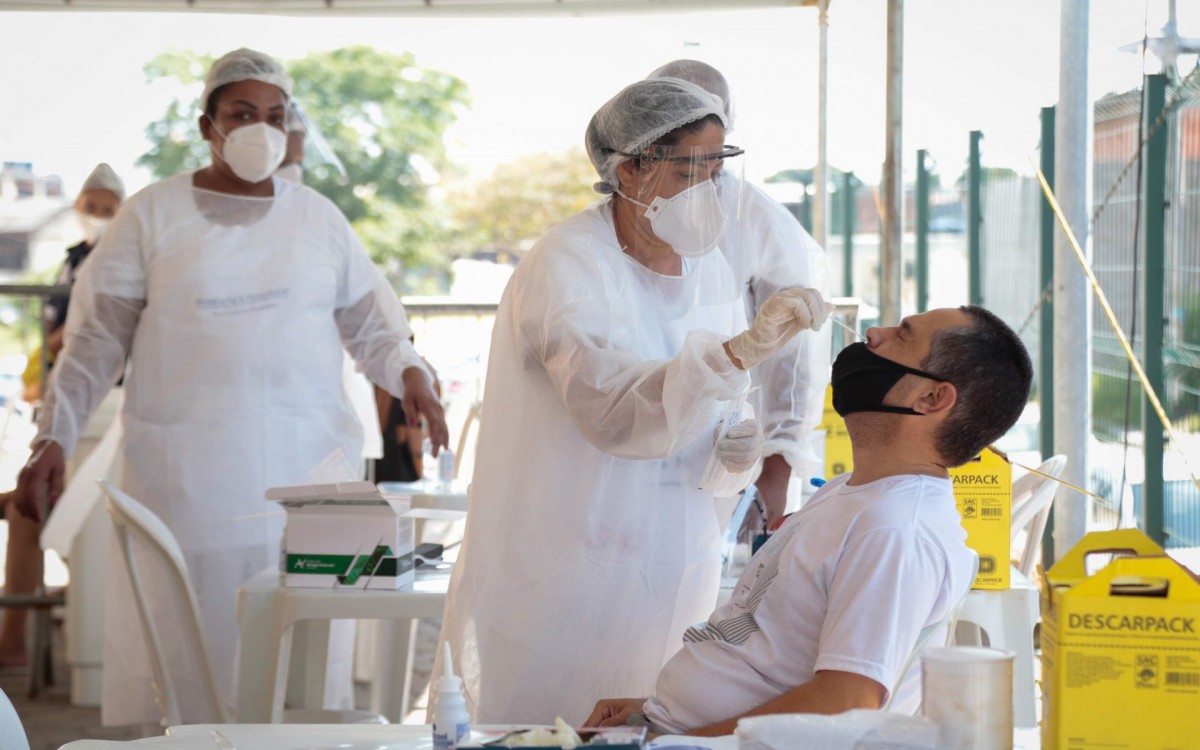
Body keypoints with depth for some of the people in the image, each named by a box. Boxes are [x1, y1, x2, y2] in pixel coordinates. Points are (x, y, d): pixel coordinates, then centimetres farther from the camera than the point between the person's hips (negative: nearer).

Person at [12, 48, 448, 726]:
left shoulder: (319, 218, 12)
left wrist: (409, 372, -7)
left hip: (305, 466, 2)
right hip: (187, 475, -2)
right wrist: (54, 437, -3)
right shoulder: (153, 216, 6)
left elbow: (370, 320, 14)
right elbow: (97, 338, 5)